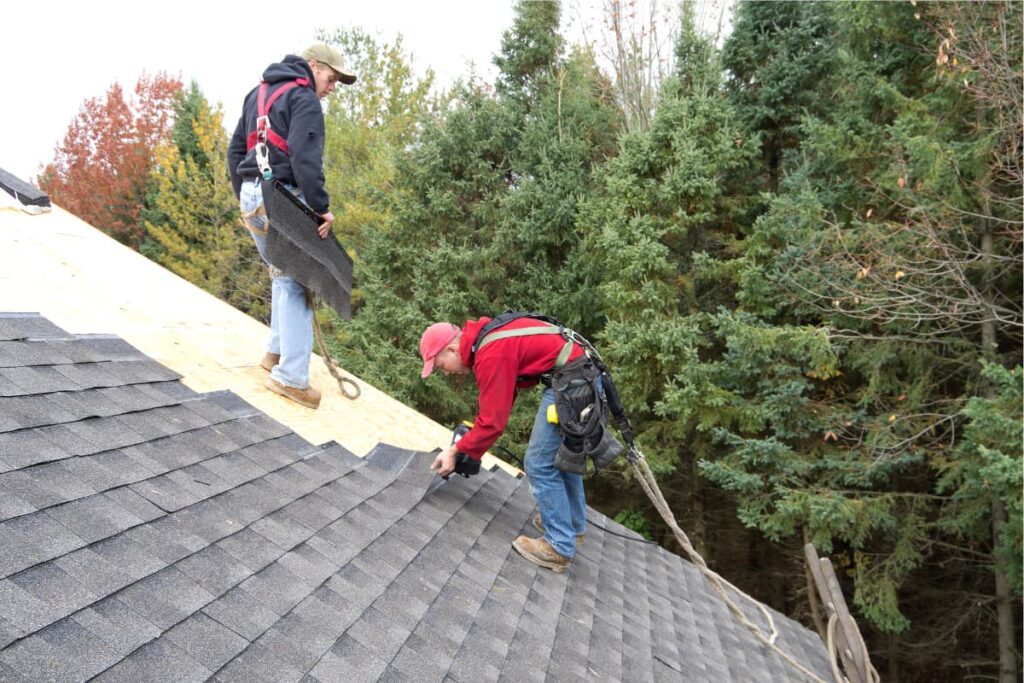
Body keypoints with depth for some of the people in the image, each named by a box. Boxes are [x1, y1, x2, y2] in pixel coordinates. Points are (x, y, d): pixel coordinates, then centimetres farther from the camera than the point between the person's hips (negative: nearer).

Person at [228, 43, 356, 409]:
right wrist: (321, 207, -17)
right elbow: (305, 157, -20)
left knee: (283, 275, 22)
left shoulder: (259, 92, 21)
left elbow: (235, 149, 24)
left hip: (251, 196, 9)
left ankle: (276, 352, 27)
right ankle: (291, 377, -9)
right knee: (295, 282, -7)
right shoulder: (304, 98, -7)